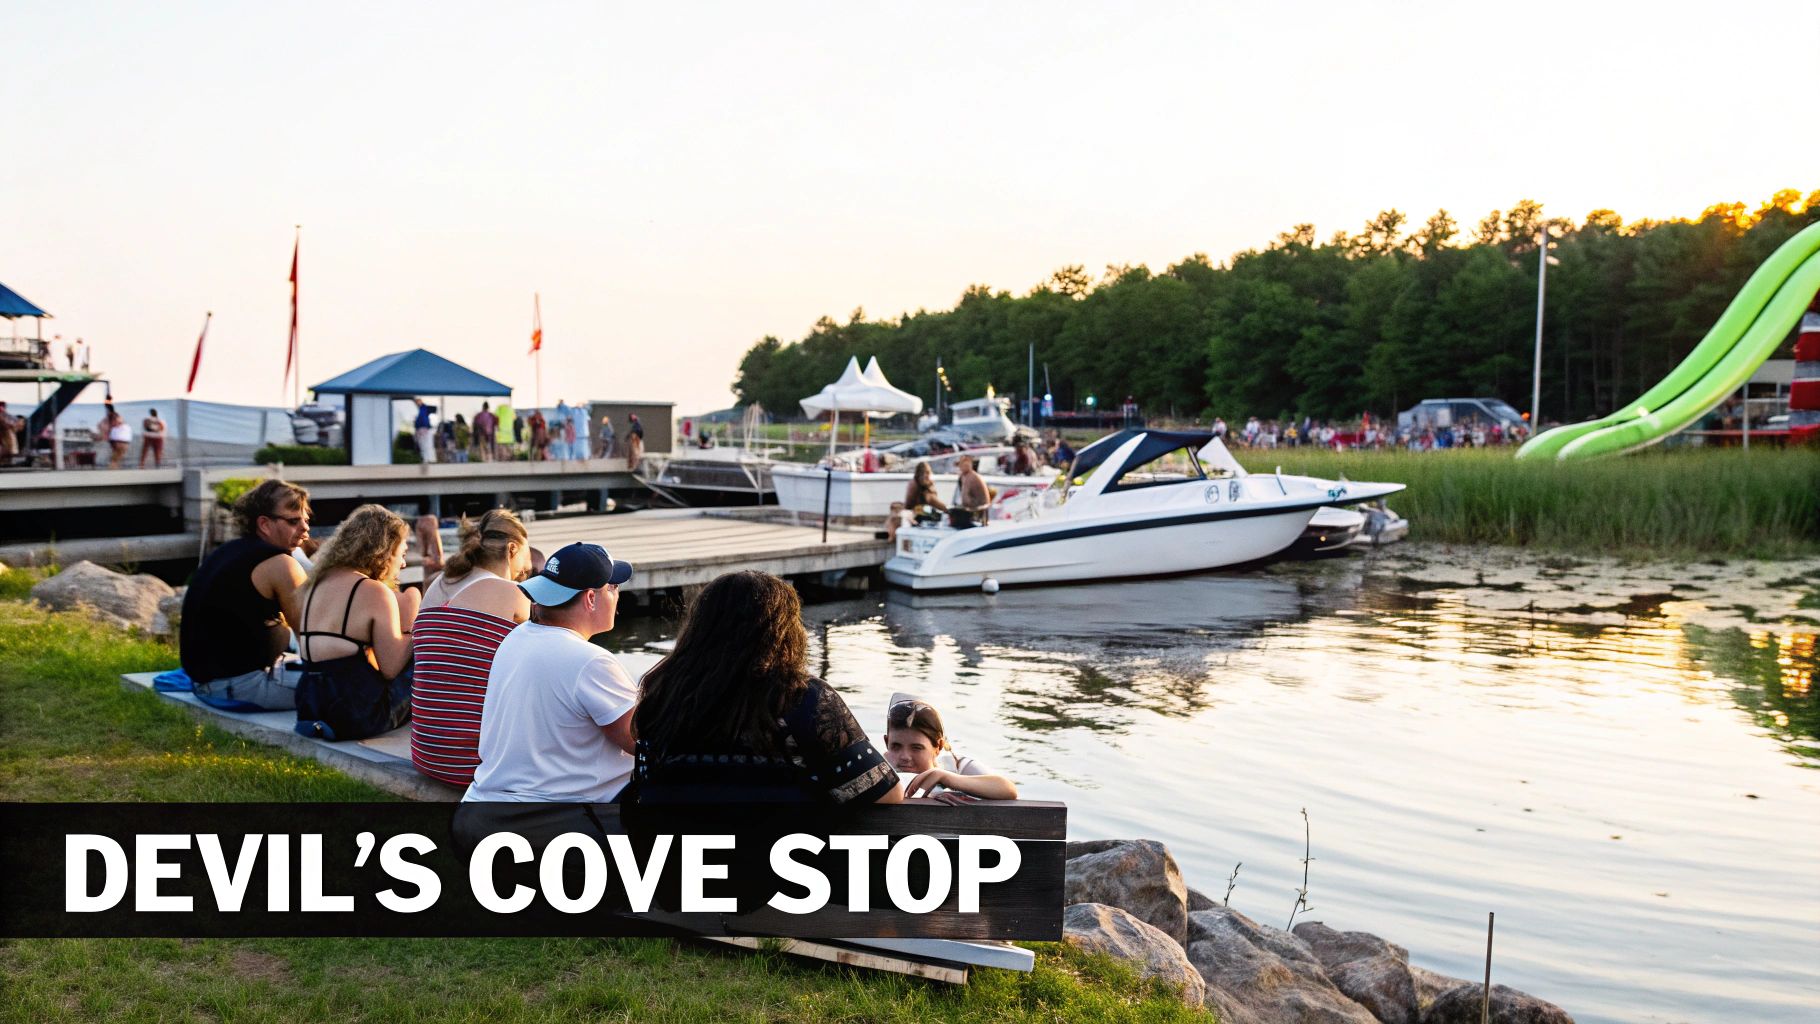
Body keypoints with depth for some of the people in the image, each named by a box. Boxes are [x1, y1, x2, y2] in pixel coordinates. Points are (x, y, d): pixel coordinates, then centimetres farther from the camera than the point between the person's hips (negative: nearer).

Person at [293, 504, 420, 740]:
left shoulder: (318, 583, 14)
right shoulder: (374, 592, -11)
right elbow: (392, 669, -13)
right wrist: (409, 624, 1)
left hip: (308, 707, 9)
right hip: (355, 715, -9)